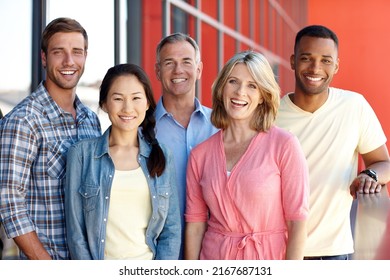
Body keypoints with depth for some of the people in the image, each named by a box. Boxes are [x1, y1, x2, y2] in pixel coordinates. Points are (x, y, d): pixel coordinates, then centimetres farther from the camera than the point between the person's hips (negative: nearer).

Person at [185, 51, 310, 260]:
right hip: (214, 259, 3)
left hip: (270, 259, -2)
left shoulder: (284, 145, -10)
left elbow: (297, 220, -11)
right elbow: (195, 224, 3)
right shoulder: (200, 154, 1)